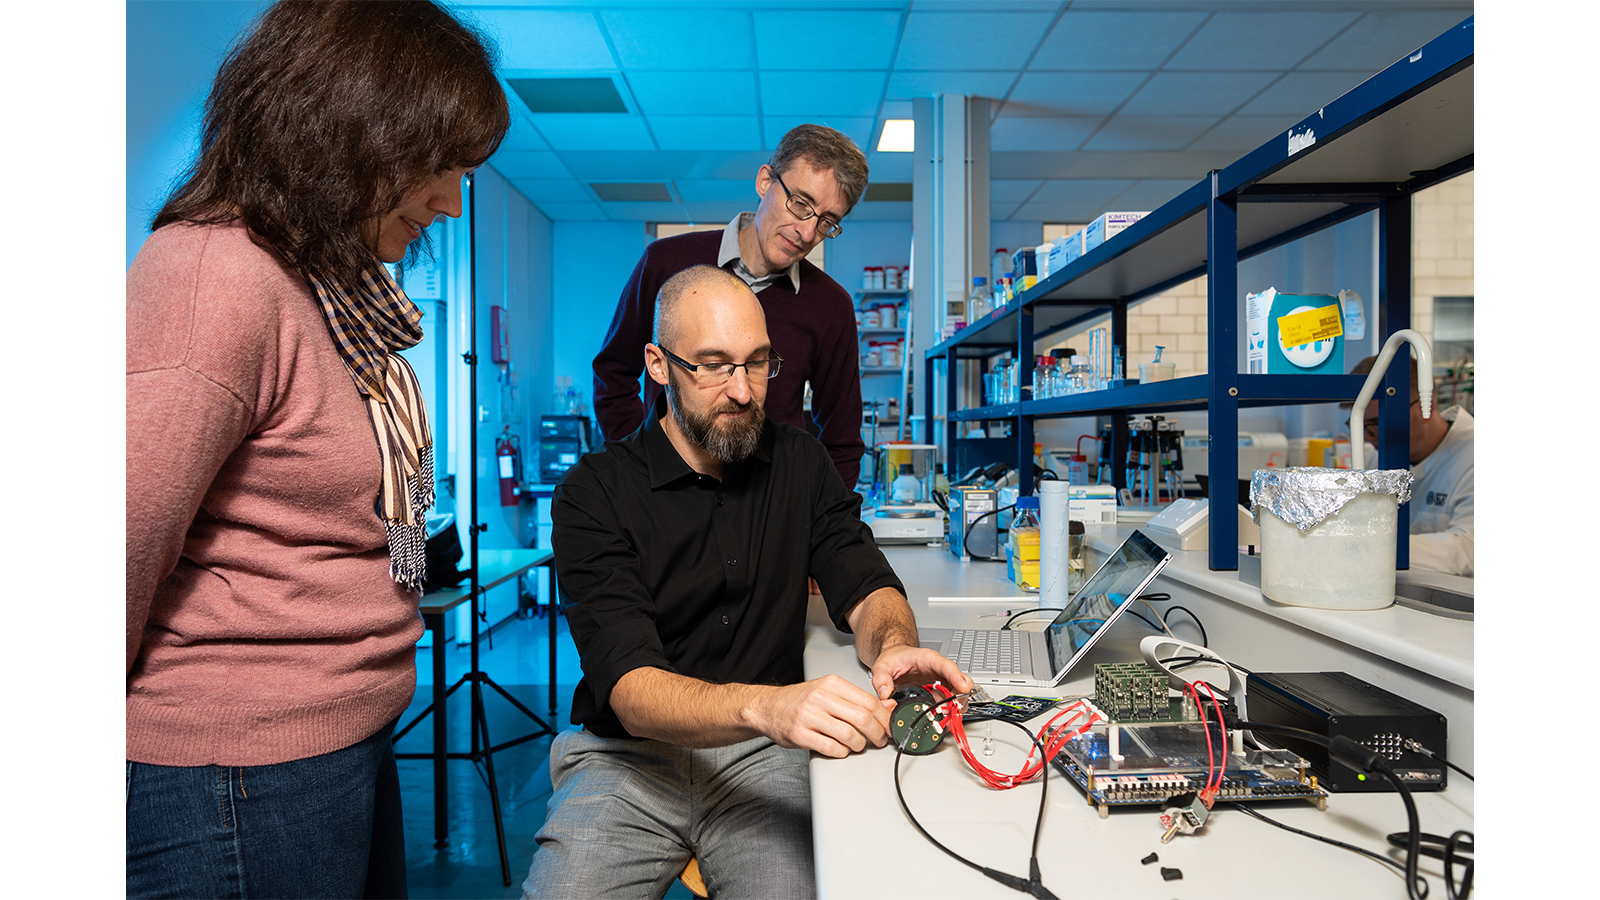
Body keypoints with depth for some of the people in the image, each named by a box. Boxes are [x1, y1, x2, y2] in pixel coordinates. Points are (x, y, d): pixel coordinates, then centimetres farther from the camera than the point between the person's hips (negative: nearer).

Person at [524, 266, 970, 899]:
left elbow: (867, 587, 1)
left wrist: (891, 645, -24)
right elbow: (631, 689, -20)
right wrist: (764, 706, -39)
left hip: (764, 755, 2)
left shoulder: (797, 462, 5)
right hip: (630, 756, -1)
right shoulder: (594, 492, -10)